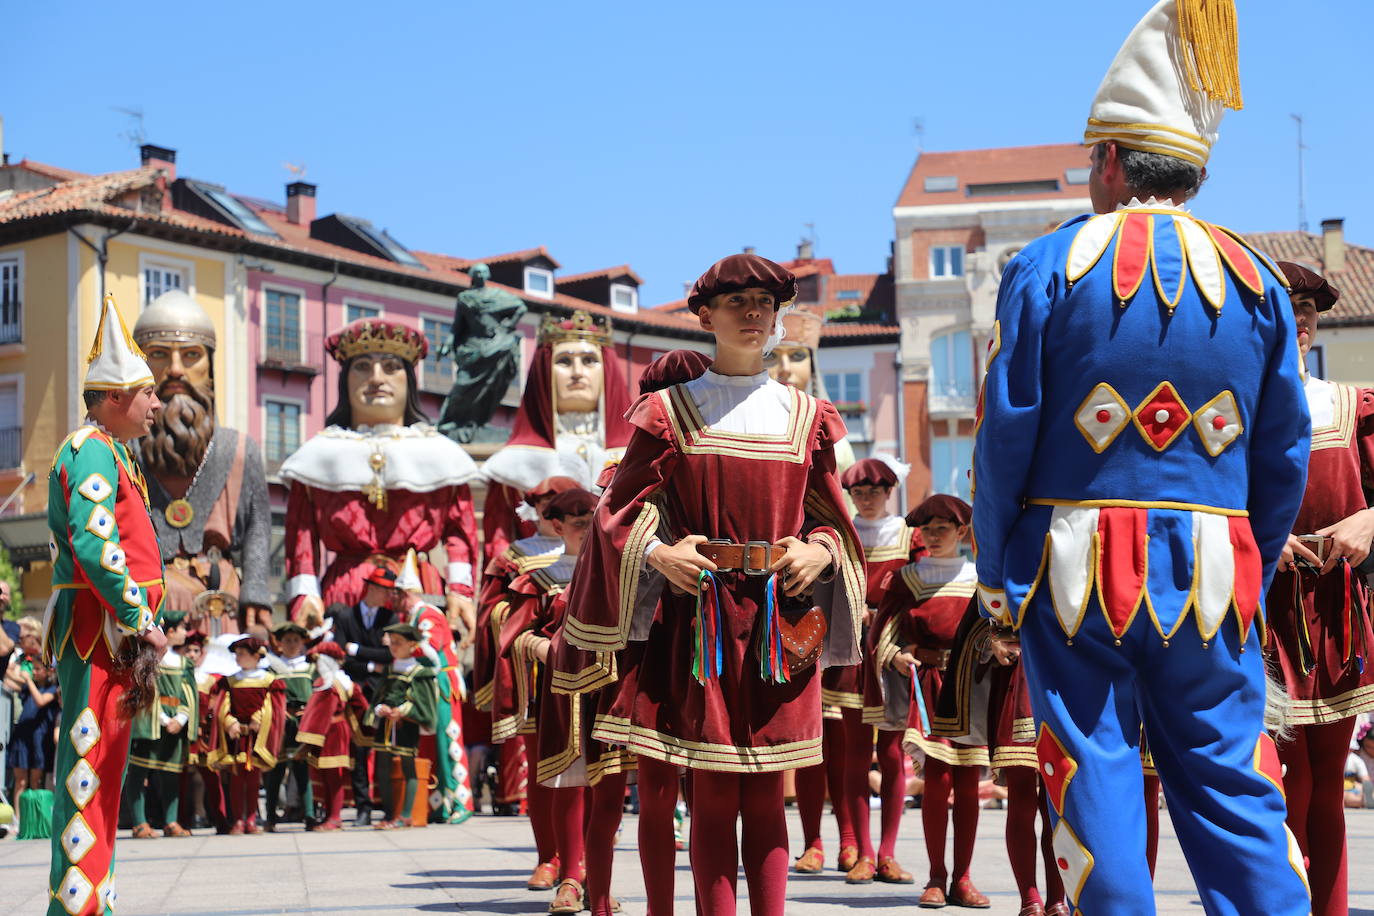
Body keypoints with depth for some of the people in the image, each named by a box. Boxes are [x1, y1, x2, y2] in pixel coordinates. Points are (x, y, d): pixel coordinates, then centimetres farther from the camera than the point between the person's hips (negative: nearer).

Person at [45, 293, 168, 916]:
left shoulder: (114, 454, 21)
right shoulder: (92, 451, -11)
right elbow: (94, 545, -23)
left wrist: (139, 626, 17)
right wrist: (141, 622, -19)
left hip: (114, 633, 10)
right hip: (98, 629, -10)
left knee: (104, 771, 13)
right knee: (89, 768, -9)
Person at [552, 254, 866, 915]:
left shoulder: (805, 417, 12)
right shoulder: (670, 412, 5)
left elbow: (829, 515, 17)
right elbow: (623, 509, 5)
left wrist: (820, 549, -4)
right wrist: (658, 552, -13)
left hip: (782, 621, 2)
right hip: (699, 616, -2)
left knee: (767, 794, 4)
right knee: (712, 794, -2)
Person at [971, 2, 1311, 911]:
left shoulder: (1047, 266, -4)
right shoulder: (1255, 279, 5)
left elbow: (1003, 436, -3)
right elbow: (1286, 456, 8)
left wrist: (996, 574, 7)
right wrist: (1252, 576, 18)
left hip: (1077, 566, -2)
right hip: (1212, 574, 3)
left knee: (1095, 785, 3)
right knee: (1234, 790, 7)